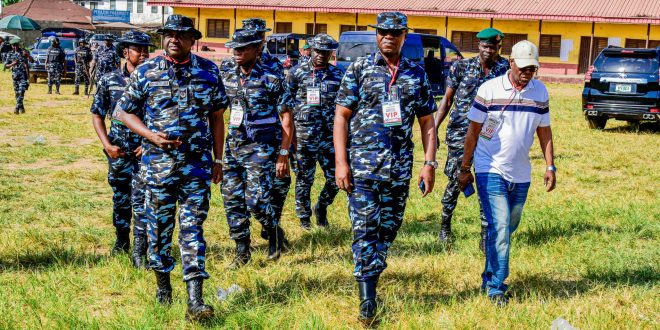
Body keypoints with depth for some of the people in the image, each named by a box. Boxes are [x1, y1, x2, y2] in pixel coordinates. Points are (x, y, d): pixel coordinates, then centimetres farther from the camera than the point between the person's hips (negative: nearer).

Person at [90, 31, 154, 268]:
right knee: (120, 198, 13)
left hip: (145, 148, -2)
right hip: (118, 149, 2)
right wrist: (107, 144, -3)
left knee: (141, 198, -9)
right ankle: (121, 239, 33)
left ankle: (139, 251, -6)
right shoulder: (109, 81, 2)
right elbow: (97, 115, 8)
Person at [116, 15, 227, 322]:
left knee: (192, 227, -4)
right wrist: (151, 135, -12)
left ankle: (195, 299, -6)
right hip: (158, 163, 0)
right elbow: (125, 112, 5)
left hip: (197, 164, 0)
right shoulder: (145, 72, 0)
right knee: (158, 225, 9)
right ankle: (163, 282, 29)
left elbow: (217, 117, 9)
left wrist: (218, 159, 7)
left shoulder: (208, 72, 3)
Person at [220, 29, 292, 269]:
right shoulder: (227, 78, 8)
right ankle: (242, 253, 16)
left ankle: (275, 233, 16)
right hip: (233, 147, 6)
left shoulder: (272, 78, -7)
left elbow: (286, 118, -6)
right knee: (232, 201, 5)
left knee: (256, 199, -12)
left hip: (261, 147, -6)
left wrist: (283, 154, -10)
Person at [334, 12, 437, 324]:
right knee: (364, 229, -7)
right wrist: (340, 163, -9)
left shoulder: (417, 73, 8)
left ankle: (369, 277, 25)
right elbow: (341, 116, -1)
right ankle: (367, 299, -5)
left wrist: (430, 163, 3)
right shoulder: (358, 69, 0)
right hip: (363, 163, -3)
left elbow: (427, 122, 11)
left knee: (388, 229, 9)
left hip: (400, 166, 3)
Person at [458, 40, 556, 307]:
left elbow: (544, 131, 12)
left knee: (507, 229, 12)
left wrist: (550, 166, 5)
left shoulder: (540, 92, 4)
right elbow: (473, 130, -2)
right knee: (499, 228, -12)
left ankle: (490, 277, 27)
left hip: (521, 174, 5)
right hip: (490, 171, -4)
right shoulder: (489, 89, -8)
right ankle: (496, 288, -7)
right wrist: (465, 168, -1)